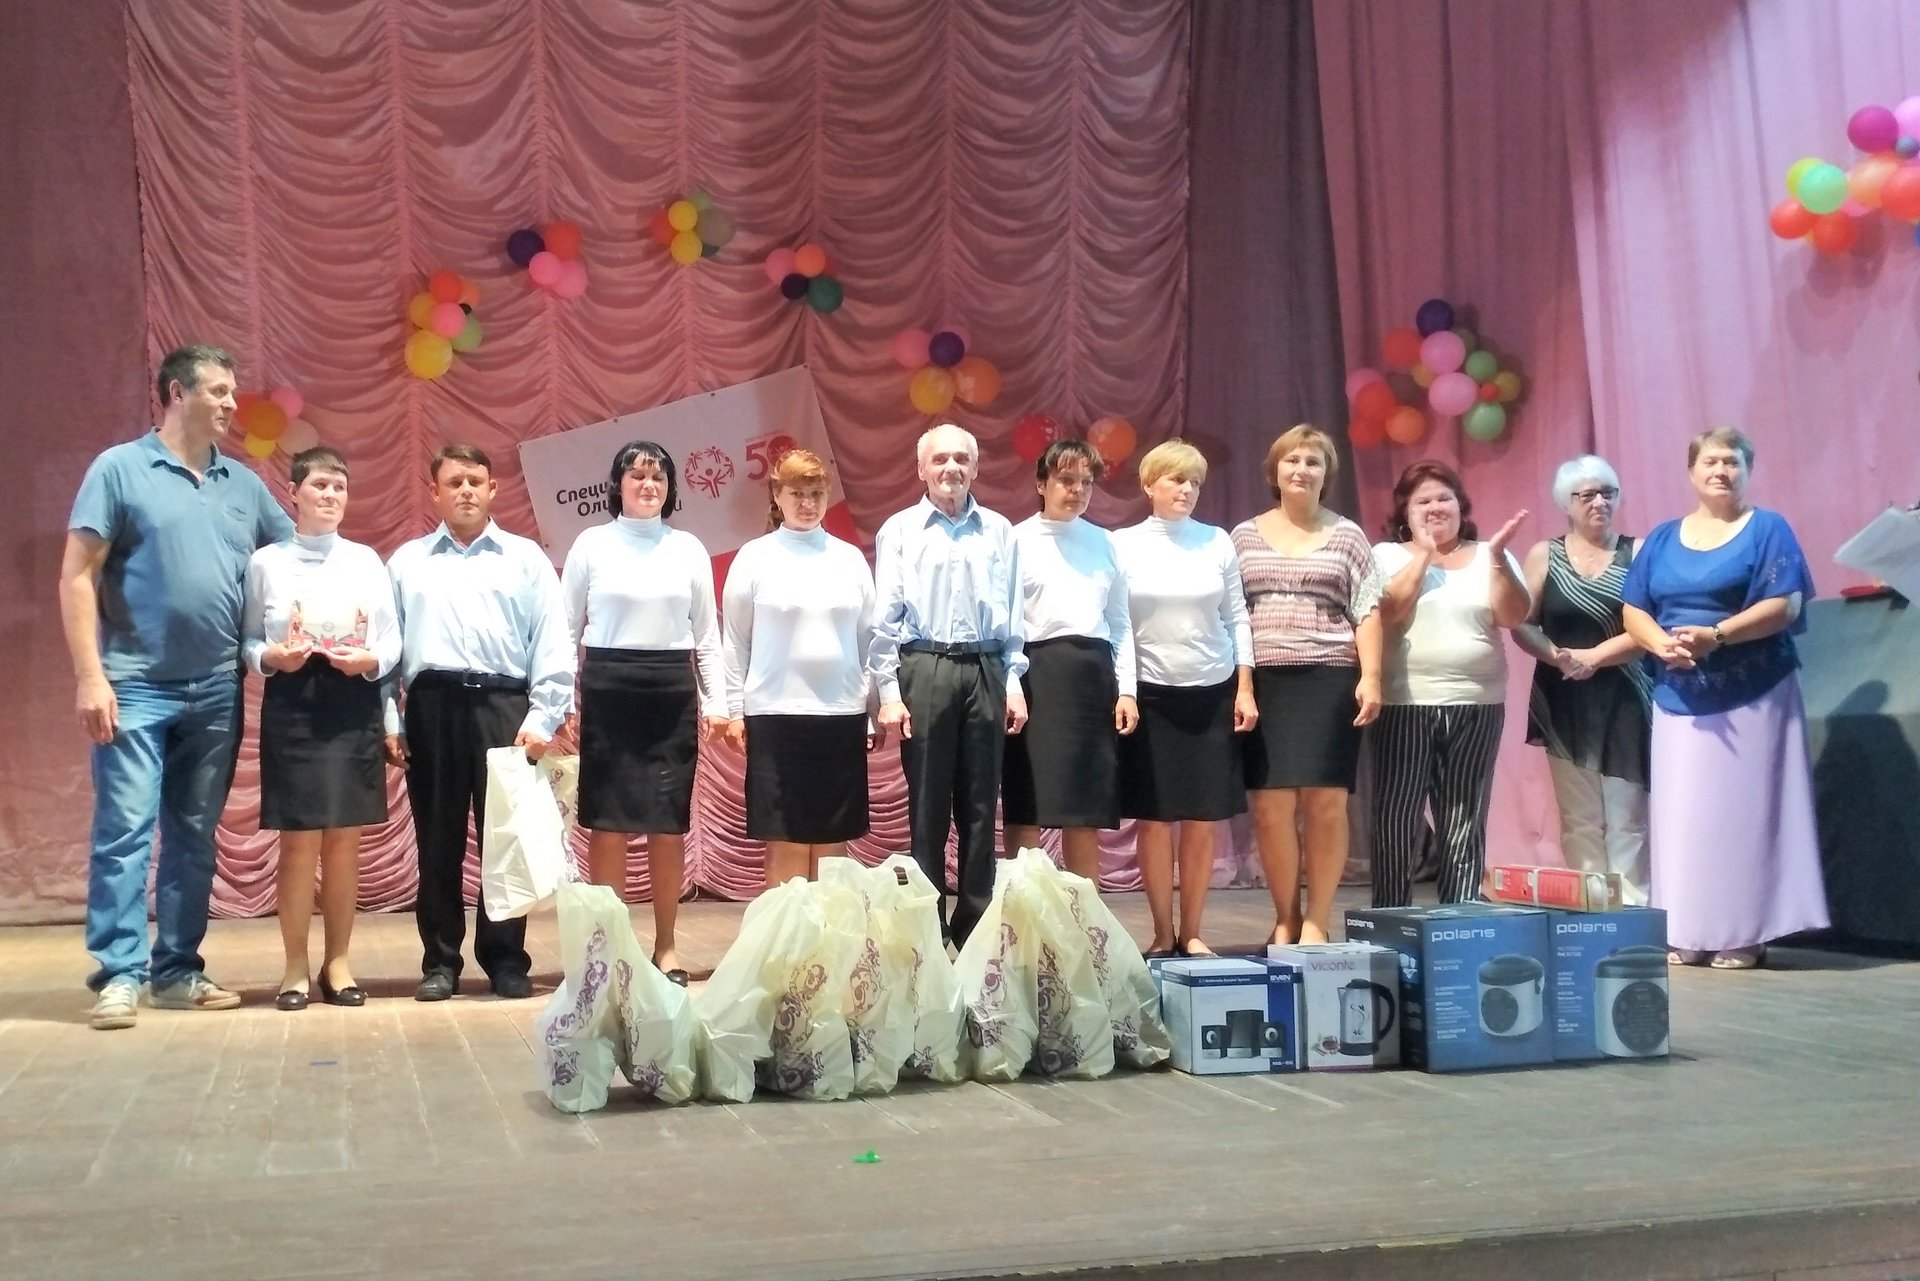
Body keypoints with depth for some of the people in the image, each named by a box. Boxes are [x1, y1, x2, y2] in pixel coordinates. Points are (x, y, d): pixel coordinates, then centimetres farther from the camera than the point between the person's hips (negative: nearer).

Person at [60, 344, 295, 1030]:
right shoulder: (119, 468, -2)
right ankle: (120, 974, -3)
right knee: (125, 831, -7)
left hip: (216, 691, 5)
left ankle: (177, 970, 16)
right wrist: (90, 674, -13)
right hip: (136, 686, -5)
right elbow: (77, 576, -5)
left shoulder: (243, 484, 11)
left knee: (194, 836, 8)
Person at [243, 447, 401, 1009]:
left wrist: (368, 661, -13)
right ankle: (296, 967, 11)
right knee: (298, 842, 0)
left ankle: (337, 962, 17)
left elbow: (391, 643, 6)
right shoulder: (266, 562, 3)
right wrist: (272, 658, -18)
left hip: (353, 705, 2)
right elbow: (249, 641, 2)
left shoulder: (367, 561, 7)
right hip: (292, 705, -2)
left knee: (344, 840, 7)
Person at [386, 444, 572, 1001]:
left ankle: (506, 958, 11)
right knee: (437, 839, 5)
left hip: (504, 705, -1)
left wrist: (542, 716, -5)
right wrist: (389, 720, 1)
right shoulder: (408, 561, 13)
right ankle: (440, 960, 13)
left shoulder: (526, 558, 9)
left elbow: (553, 644, 3)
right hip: (433, 705, 1)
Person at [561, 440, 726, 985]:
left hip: (671, 691, 2)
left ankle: (666, 946, 14)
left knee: (669, 825, 3)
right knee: (608, 823, -1)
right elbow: (567, 628, 5)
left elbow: (707, 634, 11)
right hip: (608, 689, -2)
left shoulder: (688, 549, 9)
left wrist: (716, 701, 4)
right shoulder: (592, 544, 4)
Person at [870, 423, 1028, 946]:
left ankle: (975, 927, 14)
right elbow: (885, 619, 2)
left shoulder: (998, 531, 10)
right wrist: (888, 693, -4)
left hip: (986, 672, 2)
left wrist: (1014, 682, 5)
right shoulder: (899, 531, 4)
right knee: (928, 807, 1)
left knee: (980, 808, 6)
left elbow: (1014, 614, 10)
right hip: (923, 670, -2)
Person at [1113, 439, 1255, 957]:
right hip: (1149, 694, -1)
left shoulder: (1217, 542, 5)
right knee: (1154, 818, 1)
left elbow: (1237, 618, 7)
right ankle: (1162, 933, 11)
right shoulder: (1123, 545, 0)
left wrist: (1245, 687, 1)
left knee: (1202, 820, 3)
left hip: (1213, 693, 2)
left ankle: (1192, 932, 14)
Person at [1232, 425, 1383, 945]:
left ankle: (1316, 921, 6)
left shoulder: (1346, 535, 8)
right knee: (1270, 804, -3)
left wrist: (1371, 677, -6)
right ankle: (1285, 918, 10)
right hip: (1263, 682, 1)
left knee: (1325, 802, -3)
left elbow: (1367, 610, 4)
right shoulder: (1245, 535, 12)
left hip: (1329, 681, -1)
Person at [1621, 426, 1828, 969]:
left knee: (1742, 810, -5)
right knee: (1682, 812, 2)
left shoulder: (1768, 529, 2)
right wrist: (1662, 643, -13)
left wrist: (1716, 635, -21)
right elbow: (1633, 612, 9)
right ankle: (1686, 934, 7)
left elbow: (1785, 604, -10)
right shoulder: (1662, 539, 14)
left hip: (1752, 696, -4)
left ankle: (1744, 935, -1)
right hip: (1679, 699, 4)